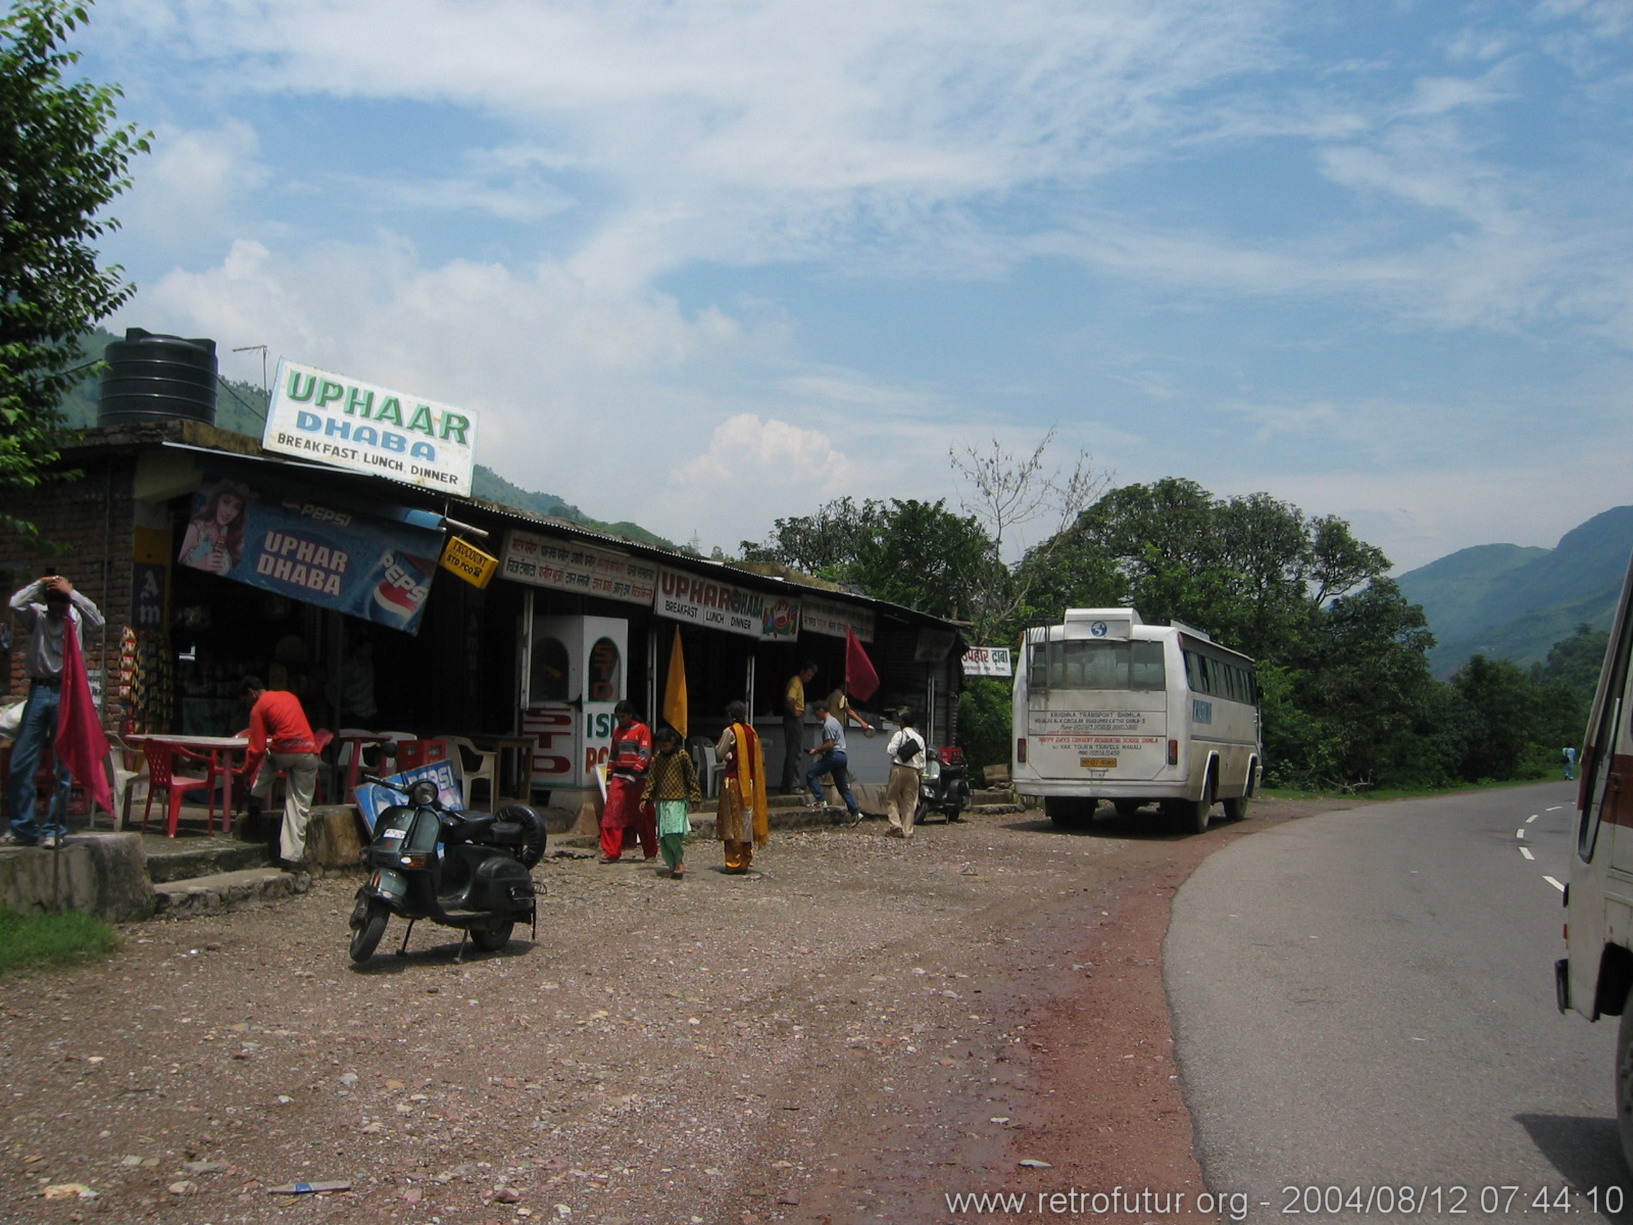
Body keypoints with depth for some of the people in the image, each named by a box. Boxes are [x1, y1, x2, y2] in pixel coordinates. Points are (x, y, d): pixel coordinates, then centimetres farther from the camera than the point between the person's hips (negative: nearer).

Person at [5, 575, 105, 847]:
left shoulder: (77, 618, 6)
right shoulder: (36, 615, 7)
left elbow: (97, 620, -15)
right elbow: (16, 603, -12)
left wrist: (71, 593, -12)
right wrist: (41, 584, -5)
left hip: (66, 692, -1)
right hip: (39, 690, 1)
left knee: (63, 766, 1)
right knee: (21, 763, 0)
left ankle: (54, 829, 9)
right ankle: (23, 827, 9)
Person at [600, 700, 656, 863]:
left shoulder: (642, 729, -4)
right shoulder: (617, 731, 15)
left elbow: (645, 754, -11)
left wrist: (633, 774, -18)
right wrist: (609, 777, 15)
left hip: (638, 778, -5)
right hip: (619, 777, 5)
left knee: (643, 816, 3)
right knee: (612, 814, -7)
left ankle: (651, 852, 16)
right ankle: (610, 852, -6)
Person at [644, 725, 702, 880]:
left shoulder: (682, 755, -2)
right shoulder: (657, 758, 11)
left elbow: (692, 778, 2)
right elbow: (651, 779, 13)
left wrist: (694, 798, 0)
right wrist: (646, 797, 6)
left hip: (678, 801, -5)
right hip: (661, 801, 5)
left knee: (673, 832, -19)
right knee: (663, 836, 2)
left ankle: (679, 862, -7)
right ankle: (672, 864, 9)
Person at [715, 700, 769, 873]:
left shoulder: (730, 731, -10)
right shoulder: (752, 731, 8)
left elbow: (719, 756, -7)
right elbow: (760, 758, 12)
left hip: (733, 780, -6)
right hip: (750, 781, 6)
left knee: (733, 821, -1)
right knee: (747, 820, 11)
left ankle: (734, 863, -1)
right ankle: (745, 860, 15)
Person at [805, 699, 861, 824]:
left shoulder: (828, 725, -13)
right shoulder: (834, 721, 19)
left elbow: (830, 745, -20)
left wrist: (816, 751, -8)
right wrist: (819, 749, 18)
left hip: (834, 756, -10)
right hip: (842, 756, 10)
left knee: (810, 774, -2)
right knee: (843, 786, 10)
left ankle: (820, 800, -7)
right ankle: (855, 812, 6)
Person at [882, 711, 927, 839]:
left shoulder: (899, 735, -4)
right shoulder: (920, 739, 10)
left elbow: (890, 751, -10)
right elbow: (922, 760, 9)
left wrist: (888, 747, 12)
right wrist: (921, 774, 14)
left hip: (898, 769, -4)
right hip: (913, 771, 4)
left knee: (891, 798, 4)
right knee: (910, 801, 6)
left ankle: (896, 825, -10)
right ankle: (907, 831, 4)